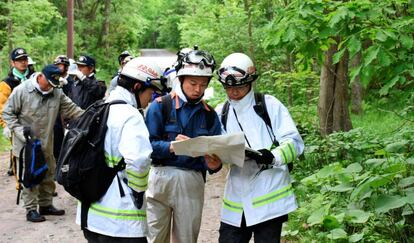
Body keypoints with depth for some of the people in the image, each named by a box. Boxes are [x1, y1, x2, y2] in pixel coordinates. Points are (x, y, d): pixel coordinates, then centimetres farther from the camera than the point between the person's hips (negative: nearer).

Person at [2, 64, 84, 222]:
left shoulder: (57, 92, -1)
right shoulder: (22, 91, -13)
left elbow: (71, 109, 1)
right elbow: (8, 113, -8)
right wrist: (20, 132, -16)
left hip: (46, 144, 5)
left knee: (48, 175, 14)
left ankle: (46, 205, 28)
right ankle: (31, 210, 8)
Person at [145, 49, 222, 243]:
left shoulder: (210, 115, 9)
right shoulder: (160, 106, -1)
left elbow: (215, 154, 6)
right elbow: (147, 145, -6)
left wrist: (214, 164, -16)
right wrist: (171, 146, -24)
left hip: (192, 183, 3)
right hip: (160, 178, -2)